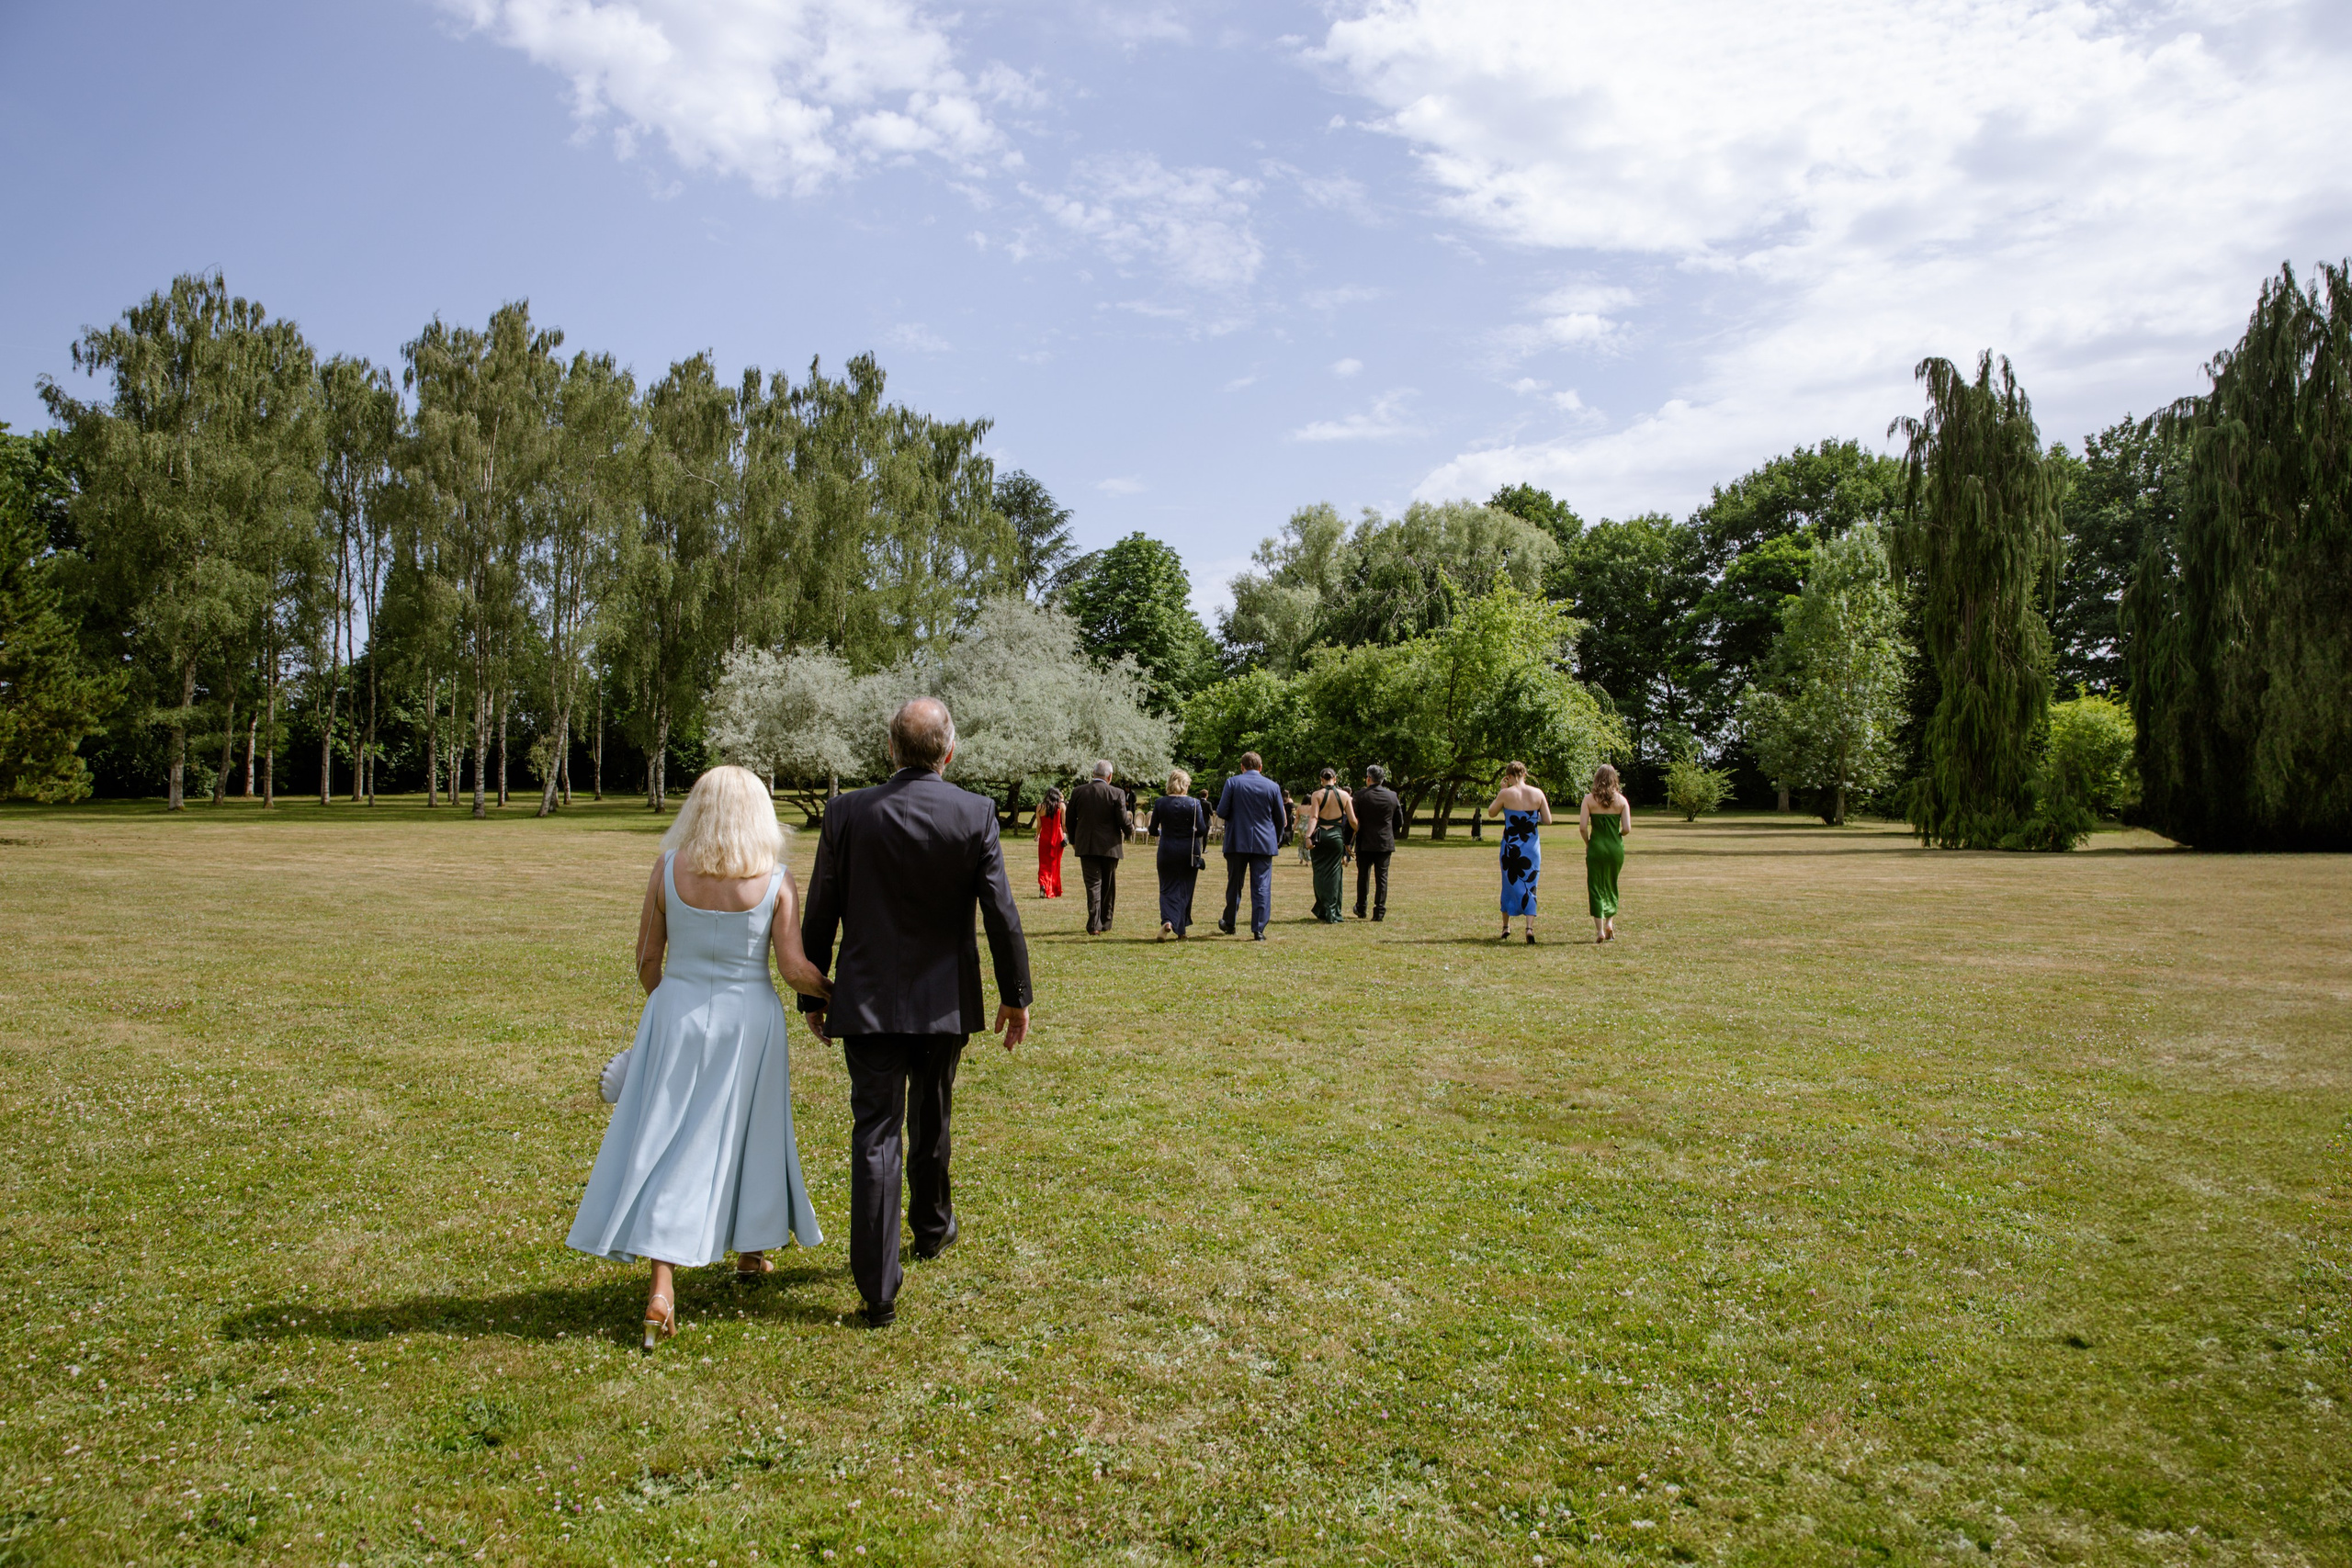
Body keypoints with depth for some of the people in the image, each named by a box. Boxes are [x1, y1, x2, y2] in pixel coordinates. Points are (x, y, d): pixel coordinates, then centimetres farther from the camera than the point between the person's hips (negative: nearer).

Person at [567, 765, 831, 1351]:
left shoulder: (668, 868, -5)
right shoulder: (775, 879, -9)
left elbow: (647, 960, 1)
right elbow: (795, 969, -10)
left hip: (678, 1014, 0)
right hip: (748, 1020, 0)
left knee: (669, 1142, 5)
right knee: (745, 1134, 18)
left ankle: (662, 1285, -4)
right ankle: (750, 1250, 36)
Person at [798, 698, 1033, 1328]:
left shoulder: (847, 813, -7)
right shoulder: (976, 814, -9)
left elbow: (819, 917, -1)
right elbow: (1001, 912, -8)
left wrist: (812, 995, 10)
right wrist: (1016, 994, 3)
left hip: (868, 1003, -1)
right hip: (946, 1003, 1)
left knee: (874, 1135, 2)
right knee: (931, 1123, 22)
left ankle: (878, 1290, 0)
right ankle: (931, 1227, 44)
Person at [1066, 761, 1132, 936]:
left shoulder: (1078, 792, 0)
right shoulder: (1117, 794, -9)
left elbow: (1070, 819, 7)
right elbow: (1123, 821, -10)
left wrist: (1073, 840, 21)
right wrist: (1131, 825, 14)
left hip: (1086, 846, 1)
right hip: (1109, 846, -1)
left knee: (1093, 884, 1)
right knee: (1108, 886, 14)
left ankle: (1094, 925, -11)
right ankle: (1105, 922, 22)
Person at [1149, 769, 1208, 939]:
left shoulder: (1160, 803, -3)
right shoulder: (1194, 804, -7)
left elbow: (1153, 830, 3)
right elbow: (1202, 831, -9)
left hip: (1167, 850, 1)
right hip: (1189, 851, 0)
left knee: (1168, 888, 5)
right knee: (1185, 890, 10)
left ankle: (1167, 921, -21)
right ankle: (1180, 931, 15)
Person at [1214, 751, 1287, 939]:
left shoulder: (1232, 783, -4)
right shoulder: (1273, 786, 1)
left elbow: (1221, 811, -7)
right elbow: (1281, 818, 6)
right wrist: (1277, 838, 22)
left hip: (1237, 842, 0)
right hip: (1264, 843, 0)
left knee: (1234, 884, 14)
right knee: (1262, 887, 2)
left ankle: (1229, 924, 27)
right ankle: (1258, 930, -2)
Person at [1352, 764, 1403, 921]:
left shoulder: (1360, 795, -9)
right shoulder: (1392, 796, 0)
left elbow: (1353, 821, -8)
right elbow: (1399, 822, 6)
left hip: (1365, 843, -1)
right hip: (1386, 843, 1)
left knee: (1363, 877, 12)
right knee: (1382, 877, 4)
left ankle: (1361, 909, 22)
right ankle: (1379, 911, 0)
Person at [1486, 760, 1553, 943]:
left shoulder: (1506, 794, -9)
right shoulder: (1538, 793, -2)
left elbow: (1491, 813, 6)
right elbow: (1548, 821, 0)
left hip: (1511, 845, -1)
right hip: (1532, 845, 1)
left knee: (1510, 884, 15)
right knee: (1530, 886, 5)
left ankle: (1506, 926, 25)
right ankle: (1530, 926, -11)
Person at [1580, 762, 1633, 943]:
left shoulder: (1589, 799, -5)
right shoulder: (1621, 800, 0)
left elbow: (1582, 827, -11)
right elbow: (1627, 828, -5)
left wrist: (1587, 843, 6)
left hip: (1597, 847, -2)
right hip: (1616, 848, 2)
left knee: (1596, 888, 4)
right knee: (1611, 887, 21)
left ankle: (1600, 931, -2)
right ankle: (1610, 924, 13)